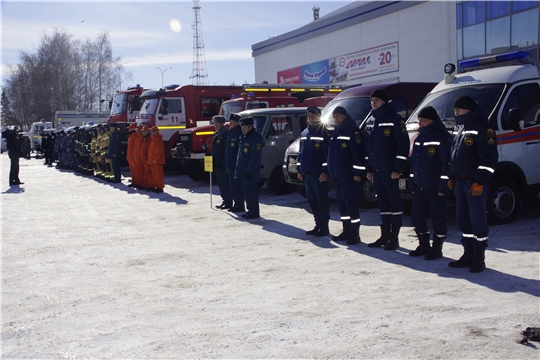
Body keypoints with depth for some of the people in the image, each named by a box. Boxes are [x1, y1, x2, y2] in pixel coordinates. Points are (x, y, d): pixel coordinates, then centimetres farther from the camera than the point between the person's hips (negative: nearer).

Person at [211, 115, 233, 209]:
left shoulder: (225, 134, -13)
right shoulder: (216, 134, 16)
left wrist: (224, 162, -20)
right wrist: (213, 162, 17)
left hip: (222, 164, -9)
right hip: (216, 164, 9)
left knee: (225, 183, -4)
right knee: (220, 183, 14)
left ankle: (228, 203, 1)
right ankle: (225, 200, 22)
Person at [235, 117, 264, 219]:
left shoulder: (255, 139, -15)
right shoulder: (244, 137, 14)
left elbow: (256, 157, -19)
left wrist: (250, 171, -22)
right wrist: (239, 168, 17)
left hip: (251, 172, -9)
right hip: (243, 170, 9)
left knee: (252, 192, -5)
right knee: (247, 191, 14)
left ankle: (254, 213, 2)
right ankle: (250, 210, 23)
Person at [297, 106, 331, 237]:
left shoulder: (324, 132, -8)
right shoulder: (304, 133, 15)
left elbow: (328, 153, -14)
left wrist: (325, 171, -19)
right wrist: (300, 169, 15)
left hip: (319, 173, -8)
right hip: (307, 172, 8)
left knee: (322, 199, -3)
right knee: (312, 200, 12)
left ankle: (324, 227, 3)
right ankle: (318, 225, 21)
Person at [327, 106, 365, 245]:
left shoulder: (353, 130, -11)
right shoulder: (335, 132, 17)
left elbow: (358, 153, -17)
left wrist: (357, 172, -20)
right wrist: (330, 170, 19)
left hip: (348, 175, -9)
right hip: (336, 175, 9)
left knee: (351, 203, -6)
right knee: (342, 203, 12)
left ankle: (355, 234, -2)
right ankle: (346, 231, 21)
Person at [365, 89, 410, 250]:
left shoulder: (394, 119, -9)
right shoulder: (371, 120, 14)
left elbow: (403, 145, -13)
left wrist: (397, 169, -17)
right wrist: (368, 168, 15)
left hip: (390, 170, -7)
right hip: (376, 170, 7)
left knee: (394, 202, -1)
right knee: (382, 203, 12)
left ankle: (394, 238, 3)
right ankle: (385, 236, 19)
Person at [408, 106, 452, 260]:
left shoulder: (443, 137, -11)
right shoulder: (419, 138, 14)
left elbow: (447, 162, -15)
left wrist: (443, 185, -17)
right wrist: (412, 183, 17)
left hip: (436, 187, -8)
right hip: (420, 186, 8)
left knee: (438, 217, 0)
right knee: (416, 217, 9)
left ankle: (437, 248, 10)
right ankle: (424, 245, 23)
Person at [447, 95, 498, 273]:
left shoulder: (482, 127, -12)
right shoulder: (459, 127, 16)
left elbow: (490, 157, -17)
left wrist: (479, 182, -20)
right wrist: (451, 177, 19)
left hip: (475, 183, -9)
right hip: (460, 182, 9)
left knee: (477, 220, -3)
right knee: (462, 220, 12)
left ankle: (479, 258, 5)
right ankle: (468, 255, 22)